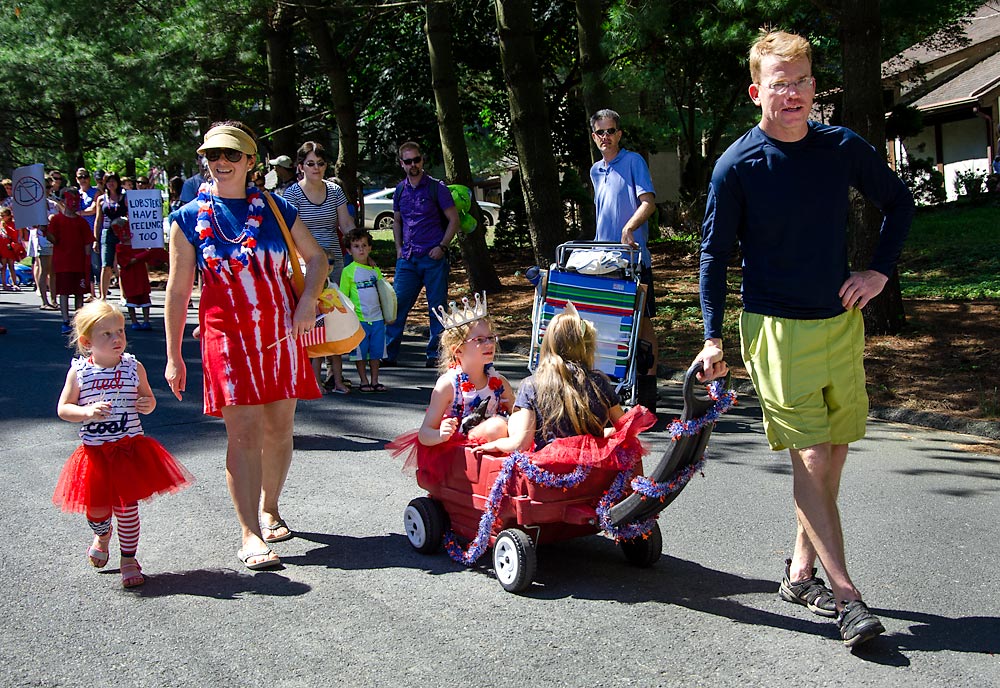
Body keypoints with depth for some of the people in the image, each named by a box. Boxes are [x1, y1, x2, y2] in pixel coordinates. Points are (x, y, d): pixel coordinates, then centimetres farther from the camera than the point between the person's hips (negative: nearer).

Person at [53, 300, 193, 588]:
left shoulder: (134, 367, -1)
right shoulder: (79, 372, -5)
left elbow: (148, 399, 11)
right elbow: (63, 409, -1)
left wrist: (148, 404, -12)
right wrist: (88, 412, -19)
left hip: (130, 448, 0)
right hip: (94, 452, 0)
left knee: (127, 506, 0)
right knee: (96, 507, 9)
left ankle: (129, 560, 17)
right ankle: (102, 536, 46)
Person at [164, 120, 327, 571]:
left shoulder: (275, 209, 6)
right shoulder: (190, 218, 1)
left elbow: (316, 257, 15)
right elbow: (178, 289, 3)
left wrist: (308, 299, -4)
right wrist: (173, 356, 3)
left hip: (281, 334, 3)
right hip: (227, 336, -2)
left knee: (279, 429, 9)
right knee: (243, 433, -9)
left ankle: (269, 509, 30)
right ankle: (250, 534, -4)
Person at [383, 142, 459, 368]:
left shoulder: (436, 187, -2)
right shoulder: (400, 190, 11)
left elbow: (453, 219, 0)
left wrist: (442, 247, -10)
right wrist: (399, 247, 10)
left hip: (433, 257, -3)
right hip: (407, 258, 4)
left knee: (437, 307, 1)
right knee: (397, 304, -1)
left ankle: (435, 354, 9)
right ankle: (388, 353, 4)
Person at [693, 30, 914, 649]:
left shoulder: (844, 148, 0)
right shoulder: (738, 164, -9)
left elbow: (900, 203, 15)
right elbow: (714, 252, -2)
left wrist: (881, 272, 3)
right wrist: (714, 336, -5)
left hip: (841, 322, 5)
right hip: (777, 327, -4)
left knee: (835, 452, 10)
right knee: (810, 458, -7)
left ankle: (802, 572, 25)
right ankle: (846, 595, -2)